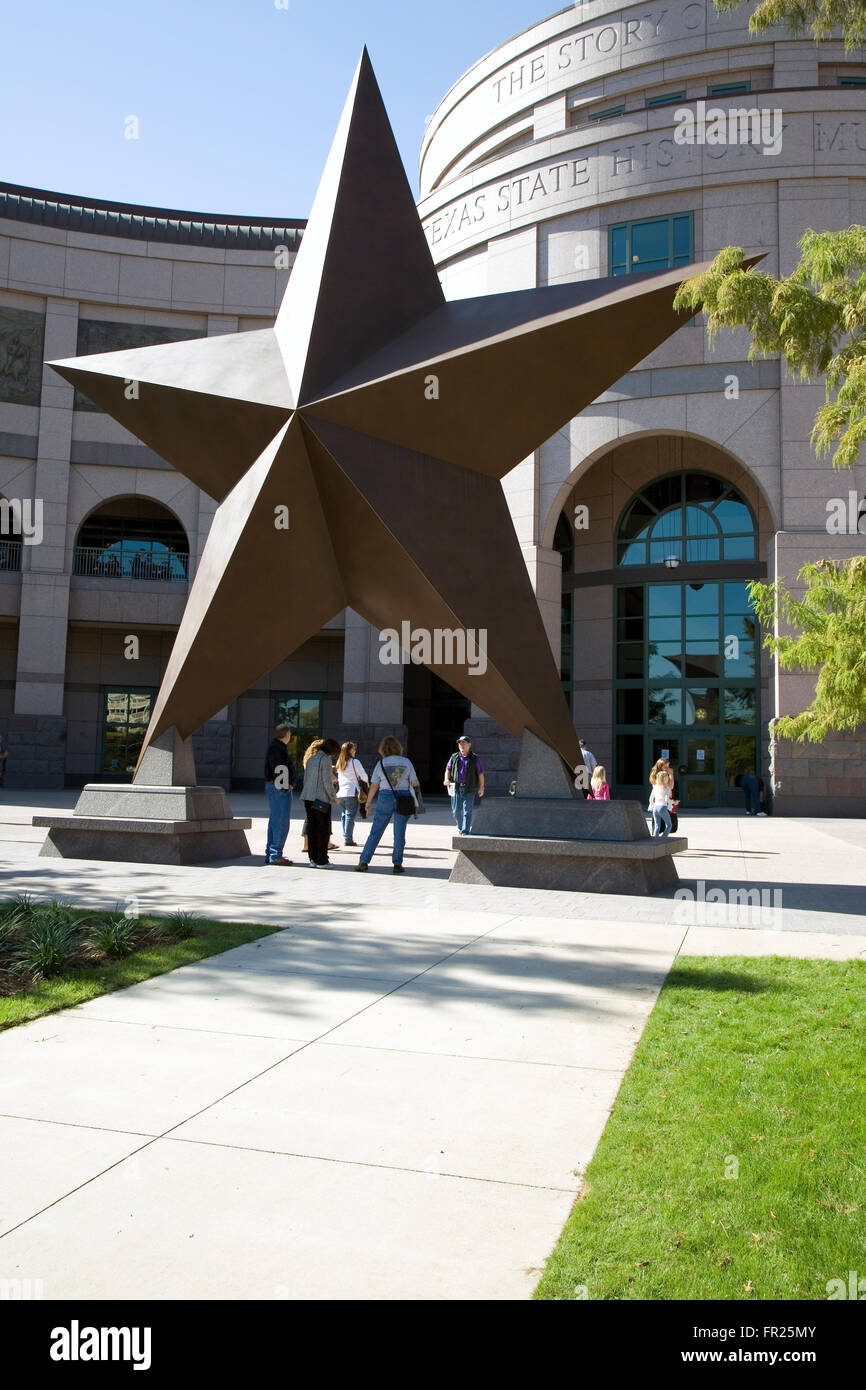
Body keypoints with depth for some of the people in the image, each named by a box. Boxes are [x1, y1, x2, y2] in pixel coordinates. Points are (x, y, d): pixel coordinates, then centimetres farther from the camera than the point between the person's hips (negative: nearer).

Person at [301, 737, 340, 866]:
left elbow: (305, 779, 15)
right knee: (323, 829, 0)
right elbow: (327, 781, -13)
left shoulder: (311, 759, 13)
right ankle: (321, 860, 0)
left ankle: (313, 858, 14)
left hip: (308, 798, 7)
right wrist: (333, 796, -2)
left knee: (311, 828, 11)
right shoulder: (326, 759, -10)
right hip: (322, 799, -7)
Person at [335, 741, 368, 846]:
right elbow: (364, 777, -5)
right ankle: (348, 839, -5)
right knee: (350, 815, -3)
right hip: (351, 793, -6)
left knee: (344, 815, 16)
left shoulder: (339, 763, 11)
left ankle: (345, 836, 17)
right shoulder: (355, 762, -7)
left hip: (340, 794, 6)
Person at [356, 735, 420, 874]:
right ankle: (397, 863, 5)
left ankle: (363, 862, 2)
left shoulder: (381, 763, 1)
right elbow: (414, 783, 0)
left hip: (385, 797, 0)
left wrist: (368, 802, 12)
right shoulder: (406, 762, 1)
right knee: (399, 832, 7)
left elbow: (374, 786, 2)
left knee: (375, 832, 4)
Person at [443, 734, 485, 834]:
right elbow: (448, 769, 10)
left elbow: (480, 773, 2)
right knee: (456, 811, 6)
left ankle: (465, 831, -5)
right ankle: (460, 827, 30)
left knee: (467, 811, -7)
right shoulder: (454, 757, 10)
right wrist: (447, 779, -10)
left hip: (469, 789, -3)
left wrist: (481, 787, -5)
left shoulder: (475, 759, 3)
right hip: (456, 788, 3)